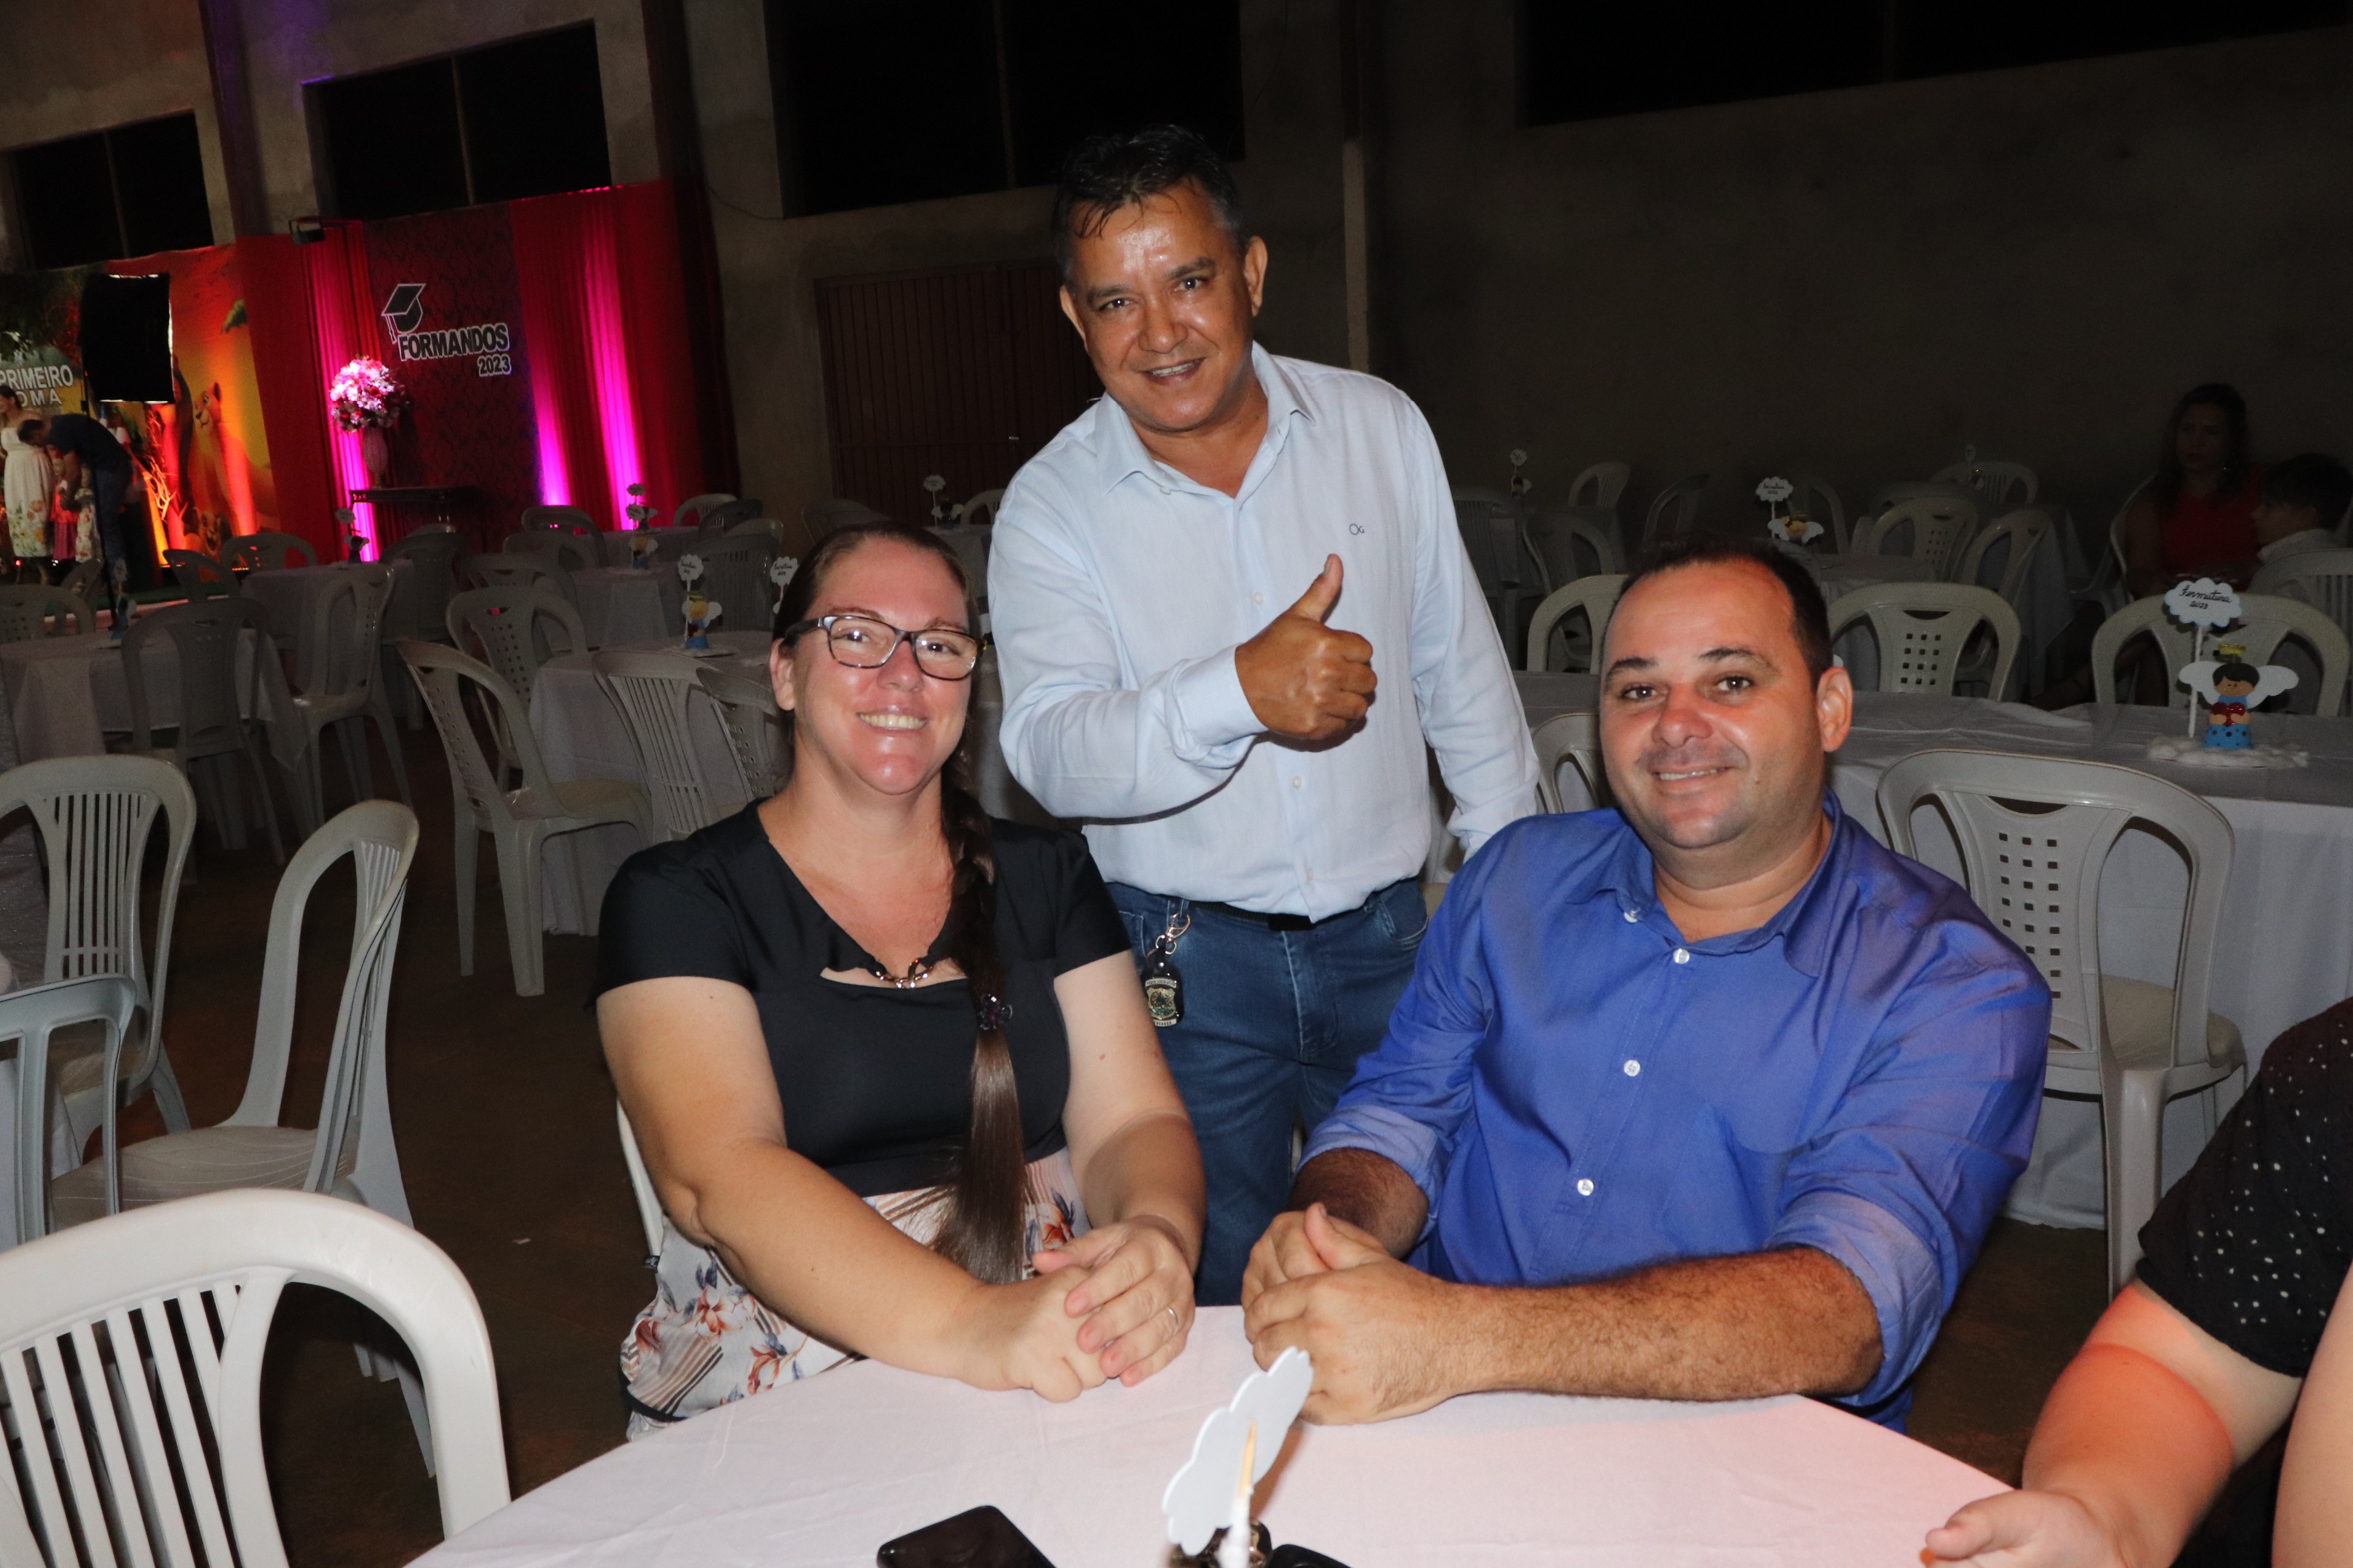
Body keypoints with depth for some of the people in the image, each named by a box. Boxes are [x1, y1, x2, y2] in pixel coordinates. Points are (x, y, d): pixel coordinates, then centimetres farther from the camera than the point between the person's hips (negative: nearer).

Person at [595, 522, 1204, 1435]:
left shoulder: (1043, 876, 9)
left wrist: (1157, 1242, -25)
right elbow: (719, 1178, -17)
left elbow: (1132, 1119, 0)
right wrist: (971, 1325, -33)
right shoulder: (674, 900, -2)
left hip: (1066, 1369, 2)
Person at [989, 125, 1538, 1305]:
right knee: (1215, 1298, 11)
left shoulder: (1382, 427, 0)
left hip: (1382, 939, 2)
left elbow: (1460, 672, 8)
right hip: (1187, 962, -2)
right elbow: (1050, 750, -20)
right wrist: (1236, 690, -37)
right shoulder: (1050, 507, -8)